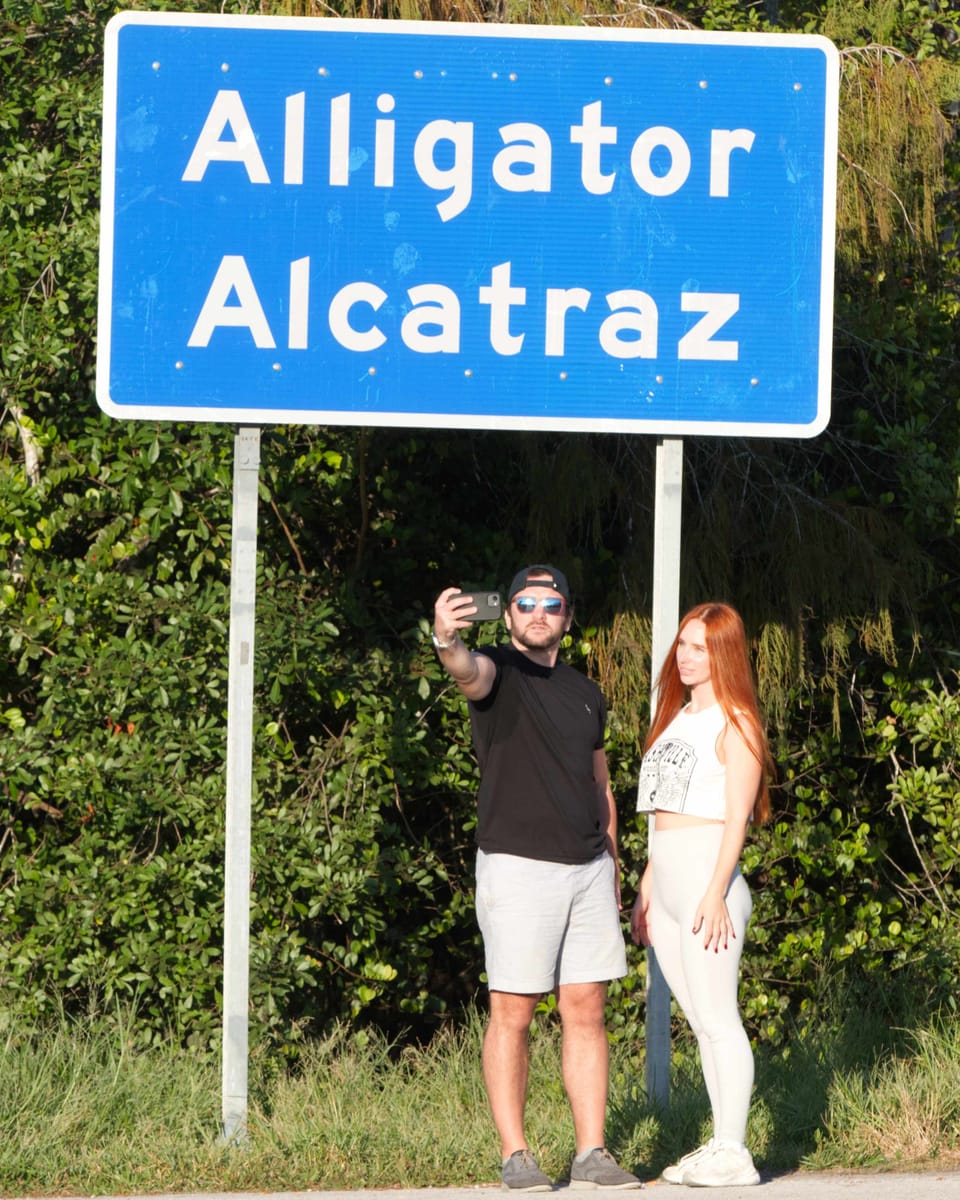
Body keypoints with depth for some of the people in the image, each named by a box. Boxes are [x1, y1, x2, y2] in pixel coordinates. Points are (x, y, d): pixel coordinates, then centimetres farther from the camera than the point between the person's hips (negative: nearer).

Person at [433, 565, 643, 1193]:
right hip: (518, 865, -6)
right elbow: (470, 673, -29)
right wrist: (448, 641, -53)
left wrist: (612, 870, 18)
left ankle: (592, 1153, 8)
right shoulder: (500, 670, -4)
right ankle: (515, 1155, 0)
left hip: (588, 869, 6)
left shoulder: (586, 693, 16)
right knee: (513, 1012, -4)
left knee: (587, 1011, 5)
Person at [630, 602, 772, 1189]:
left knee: (718, 1018, -9)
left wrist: (716, 893, -19)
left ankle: (733, 1154, -9)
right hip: (667, 883, 8)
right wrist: (647, 887, 20)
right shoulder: (678, 716, 19)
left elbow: (737, 817, -12)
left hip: (708, 878, -8)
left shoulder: (734, 722, -6)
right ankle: (720, 1146, 10)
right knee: (701, 1022, 8)